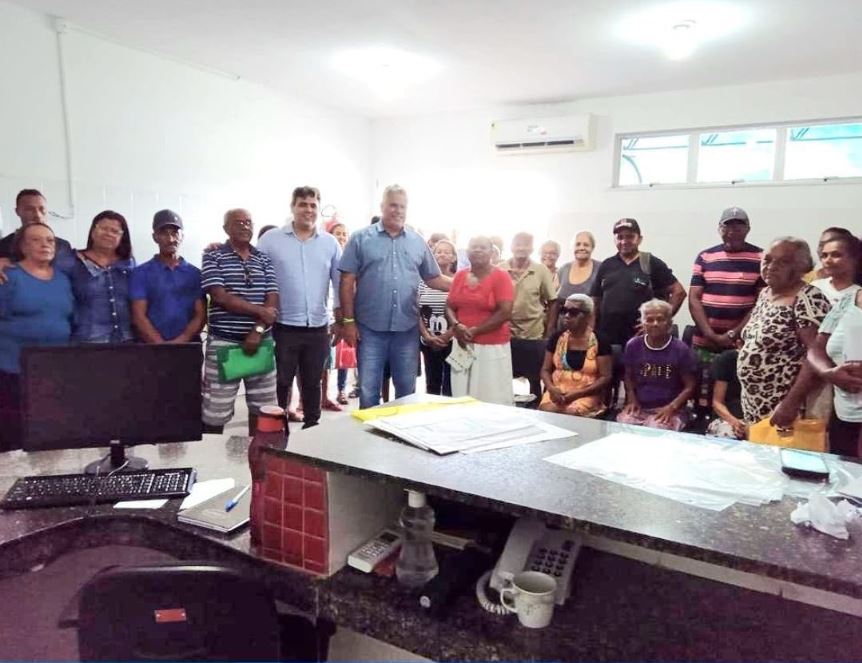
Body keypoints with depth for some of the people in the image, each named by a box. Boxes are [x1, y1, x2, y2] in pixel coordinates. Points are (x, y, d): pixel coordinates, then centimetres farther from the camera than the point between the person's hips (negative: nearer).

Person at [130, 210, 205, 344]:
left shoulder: (195, 273, 10)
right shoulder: (141, 272, 6)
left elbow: (201, 315, 3)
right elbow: (138, 316, -1)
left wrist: (181, 340, -12)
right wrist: (161, 344, -13)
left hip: (189, 346, 1)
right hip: (152, 347, -1)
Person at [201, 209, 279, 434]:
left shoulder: (264, 260, 10)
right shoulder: (213, 257, 0)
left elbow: (273, 301, 2)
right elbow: (220, 297, -12)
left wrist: (258, 330, -12)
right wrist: (260, 311, -11)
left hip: (261, 340, 4)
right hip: (223, 343, -3)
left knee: (262, 408, 10)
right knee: (214, 412, 0)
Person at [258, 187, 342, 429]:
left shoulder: (330, 243, 6)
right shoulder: (271, 239, -1)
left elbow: (340, 281, 7)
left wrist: (342, 317, 2)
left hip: (318, 328, 3)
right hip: (284, 327, -2)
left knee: (312, 383, 15)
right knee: (280, 383, 7)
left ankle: (312, 428, 28)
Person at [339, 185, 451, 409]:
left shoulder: (418, 242, 9)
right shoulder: (361, 239, 0)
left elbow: (434, 279, 13)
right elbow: (347, 282, -2)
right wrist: (348, 320, -7)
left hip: (407, 328, 3)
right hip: (370, 328, -3)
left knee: (406, 388, 14)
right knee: (368, 389, 6)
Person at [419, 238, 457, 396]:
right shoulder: (424, 281, 6)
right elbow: (417, 312, 4)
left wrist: (447, 335, -15)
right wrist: (426, 335, -8)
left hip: (452, 342, -3)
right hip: (428, 343, 3)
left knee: (450, 386, 1)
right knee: (432, 384, 13)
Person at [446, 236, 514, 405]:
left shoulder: (501, 276, -5)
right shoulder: (459, 275, 10)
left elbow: (505, 313, -13)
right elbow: (449, 306, 12)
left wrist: (474, 331, -14)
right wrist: (456, 325, -10)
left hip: (491, 347, -4)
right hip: (463, 345, 4)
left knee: (491, 400, 0)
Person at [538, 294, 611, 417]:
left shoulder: (599, 341, -4)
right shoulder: (556, 337, 7)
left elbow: (605, 377, -6)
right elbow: (545, 370, 10)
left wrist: (578, 393, -16)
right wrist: (551, 388, -11)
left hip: (587, 395, -2)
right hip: (557, 392, 3)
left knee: (570, 414, -32)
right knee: (546, 412, -28)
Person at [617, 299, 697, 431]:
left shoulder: (681, 350, -3)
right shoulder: (633, 346, 5)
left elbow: (689, 386, 0)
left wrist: (671, 407, -13)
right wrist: (632, 400, 0)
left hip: (671, 410, -3)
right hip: (639, 407, 3)